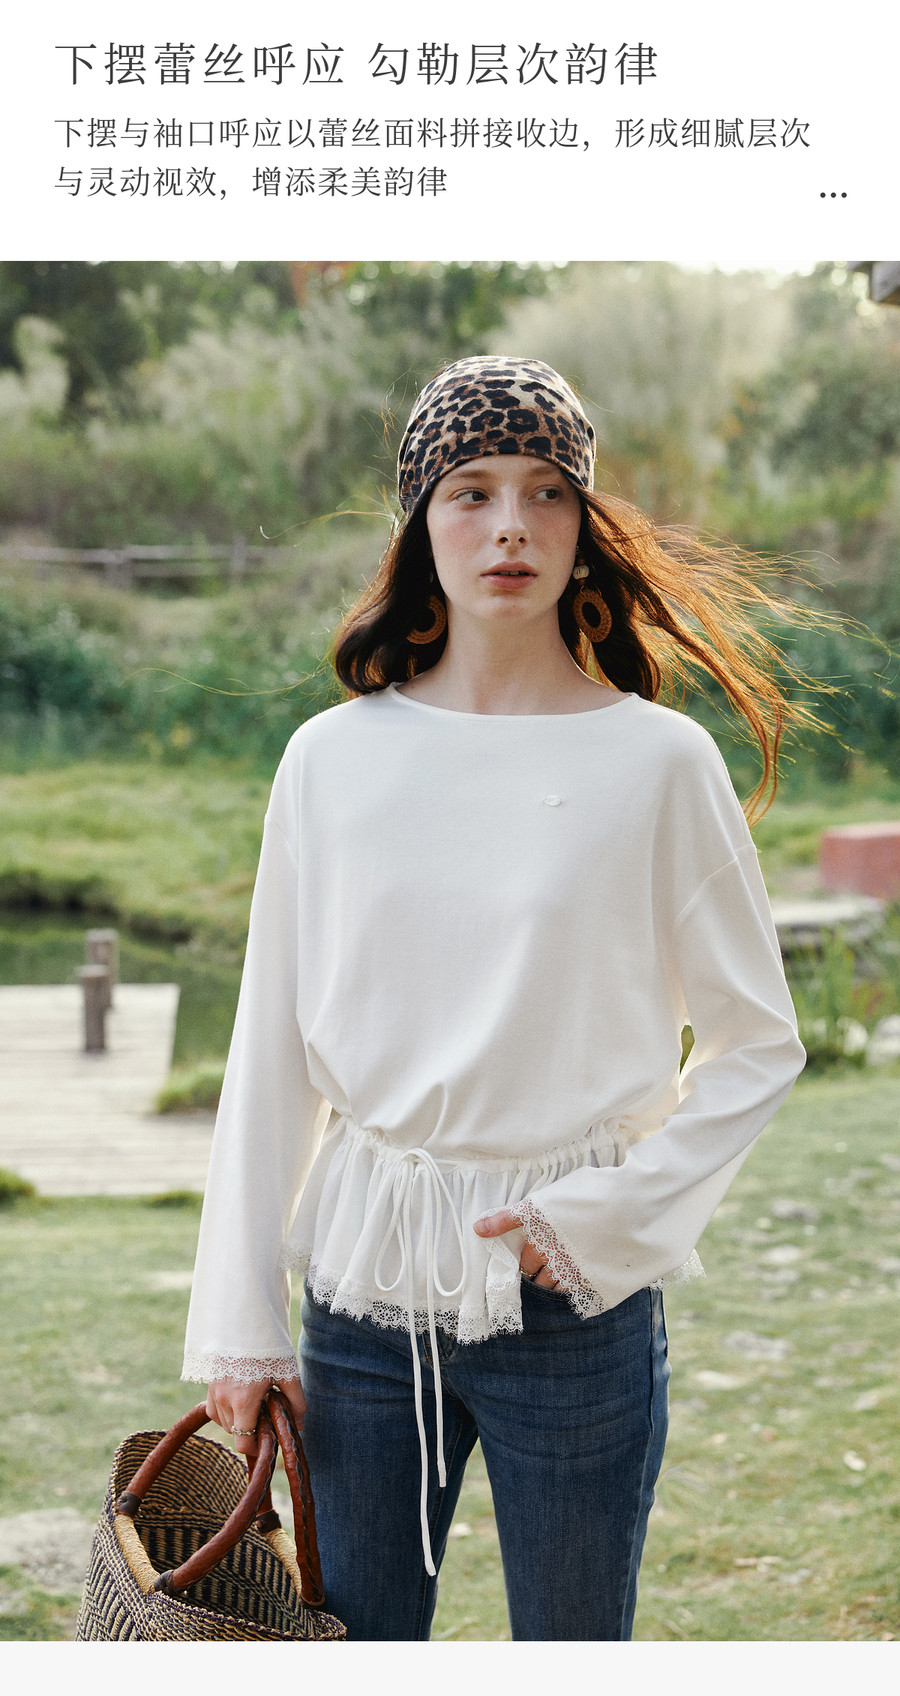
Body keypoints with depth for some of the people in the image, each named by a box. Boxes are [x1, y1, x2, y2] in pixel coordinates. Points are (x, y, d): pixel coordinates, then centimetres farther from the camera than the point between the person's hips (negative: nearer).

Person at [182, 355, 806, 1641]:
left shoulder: (657, 761, -5)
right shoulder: (335, 758, 2)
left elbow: (758, 1045, 1)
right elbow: (271, 1053, 6)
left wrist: (604, 1219, -9)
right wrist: (239, 1319, 4)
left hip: (575, 1294, -2)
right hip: (365, 1277, 2)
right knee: (352, 1643, 12)